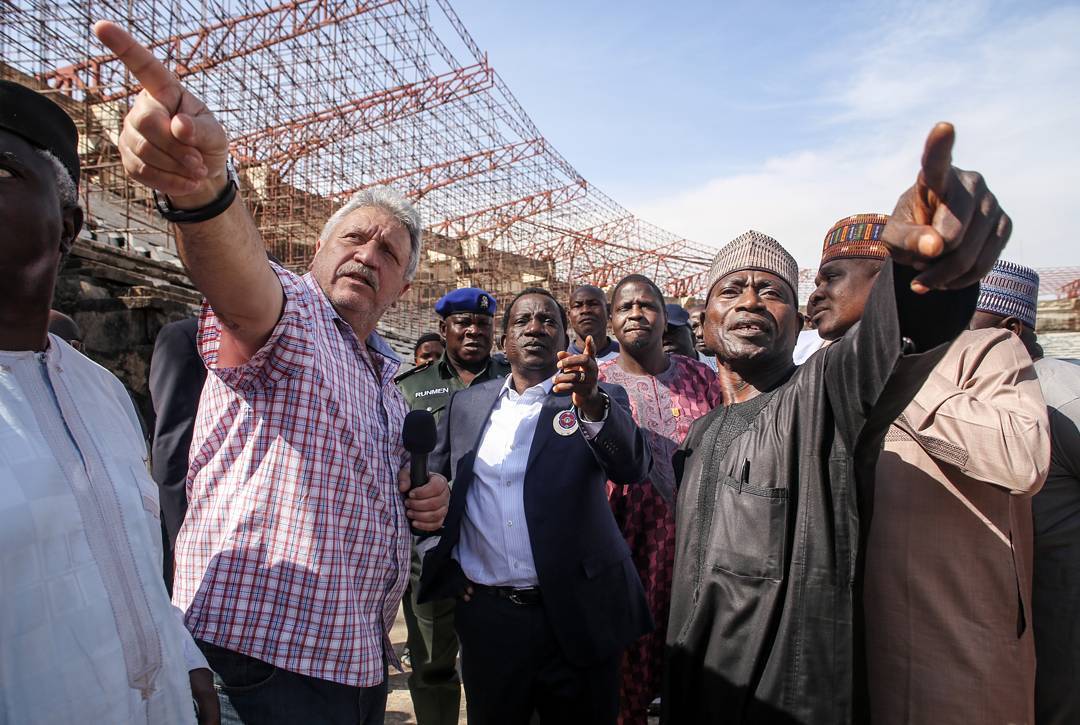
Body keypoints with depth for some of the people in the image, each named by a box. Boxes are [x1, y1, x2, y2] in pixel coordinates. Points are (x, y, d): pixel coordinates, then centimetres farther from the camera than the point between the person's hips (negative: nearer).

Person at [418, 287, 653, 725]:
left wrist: (591, 403, -36)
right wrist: (447, 571, 3)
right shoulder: (467, 404, 6)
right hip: (487, 616, 3)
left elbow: (633, 468, -20)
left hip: (577, 615, -2)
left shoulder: (599, 403, -3)